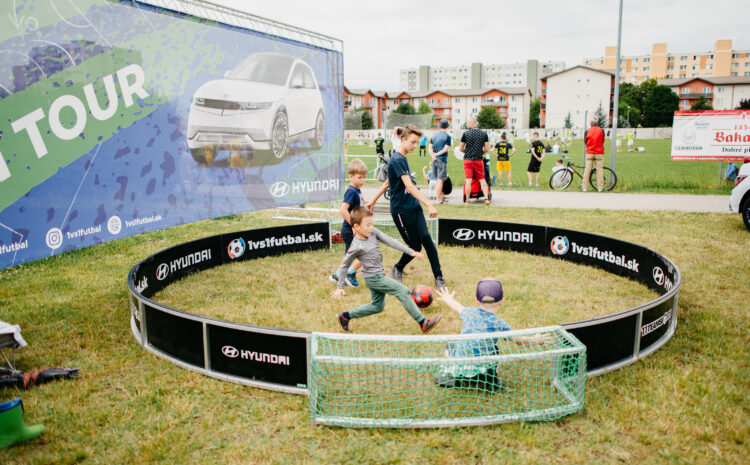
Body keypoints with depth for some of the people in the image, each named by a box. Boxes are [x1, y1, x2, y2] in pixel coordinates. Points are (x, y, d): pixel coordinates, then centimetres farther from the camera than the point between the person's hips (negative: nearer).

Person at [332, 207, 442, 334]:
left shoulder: (372, 232, -1)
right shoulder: (356, 247, -19)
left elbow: (390, 241, -1)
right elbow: (345, 265, -9)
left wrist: (411, 252, -5)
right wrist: (340, 287, -4)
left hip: (377, 276, 9)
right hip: (374, 278, -9)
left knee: (377, 306, 19)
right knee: (403, 291, -9)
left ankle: (345, 316, 27)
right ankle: (423, 323, -4)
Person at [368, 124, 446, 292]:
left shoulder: (402, 158, 13)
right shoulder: (397, 160, -16)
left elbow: (387, 182, 21)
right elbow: (409, 186, -26)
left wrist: (373, 200, 26)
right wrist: (429, 205, -32)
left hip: (414, 206, 7)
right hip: (401, 210, -7)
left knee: (426, 238, -9)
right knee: (415, 246, -1)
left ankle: (438, 277, -3)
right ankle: (398, 269, 26)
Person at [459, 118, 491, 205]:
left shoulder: (465, 134, -2)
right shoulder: (484, 134, 4)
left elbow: (461, 148, 4)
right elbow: (487, 149, 3)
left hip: (467, 160, -1)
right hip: (479, 160, 2)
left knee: (468, 180, -2)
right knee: (482, 180, 8)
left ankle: (467, 201, 1)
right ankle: (486, 198, -1)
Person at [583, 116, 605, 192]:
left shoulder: (587, 131, -3)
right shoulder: (601, 130, -3)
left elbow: (585, 141, 9)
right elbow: (603, 141, 10)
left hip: (589, 153, 0)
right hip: (599, 153, 0)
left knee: (587, 170, 3)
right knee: (599, 170, 4)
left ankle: (584, 187, 4)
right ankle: (600, 187, 4)